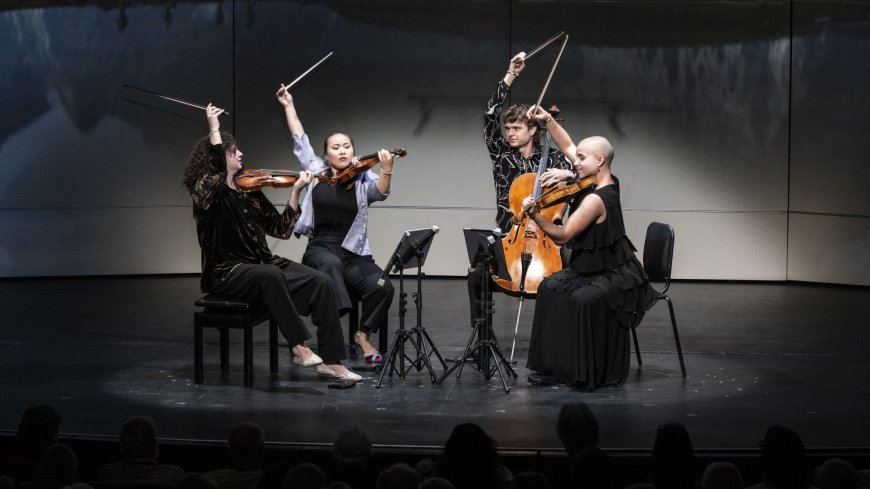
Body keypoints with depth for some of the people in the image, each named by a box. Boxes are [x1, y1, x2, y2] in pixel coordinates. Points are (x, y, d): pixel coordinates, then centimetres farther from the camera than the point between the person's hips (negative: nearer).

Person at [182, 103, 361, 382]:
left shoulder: (249, 190, 12)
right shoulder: (204, 190, -6)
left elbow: (281, 229, 9)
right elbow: (219, 173, -31)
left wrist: (296, 191, 1)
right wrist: (214, 127, -23)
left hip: (261, 263, 6)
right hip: (227, 273, -6)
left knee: (321, 282, -15)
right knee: (270, 275, -39)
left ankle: (332, 361, -18)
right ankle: (299, 347, -32)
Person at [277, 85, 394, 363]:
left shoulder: (363, 180, 3)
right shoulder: (316, 172, 8)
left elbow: (380, 192, -18)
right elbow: (300, 139, 16)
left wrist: (387, 171, -38)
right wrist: (289, 106, 19)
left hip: (353, 254, 1)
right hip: (320, 249, -1)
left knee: (382, 286, -23)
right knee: (331, 265, -37)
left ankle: (363, 335, 1)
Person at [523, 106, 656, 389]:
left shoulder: (596, 199, -26)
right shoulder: (609, 182, 2)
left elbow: (562, 235, -25)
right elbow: (568, 147, 12)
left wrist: (535, 216, -29)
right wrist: (548, 121, 6)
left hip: (614, 277, -11)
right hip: (593, 268, 11)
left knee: (582, 300, -32)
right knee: (551, 288, 9)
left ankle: (597, 373, -21)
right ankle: (558, 363, 12)